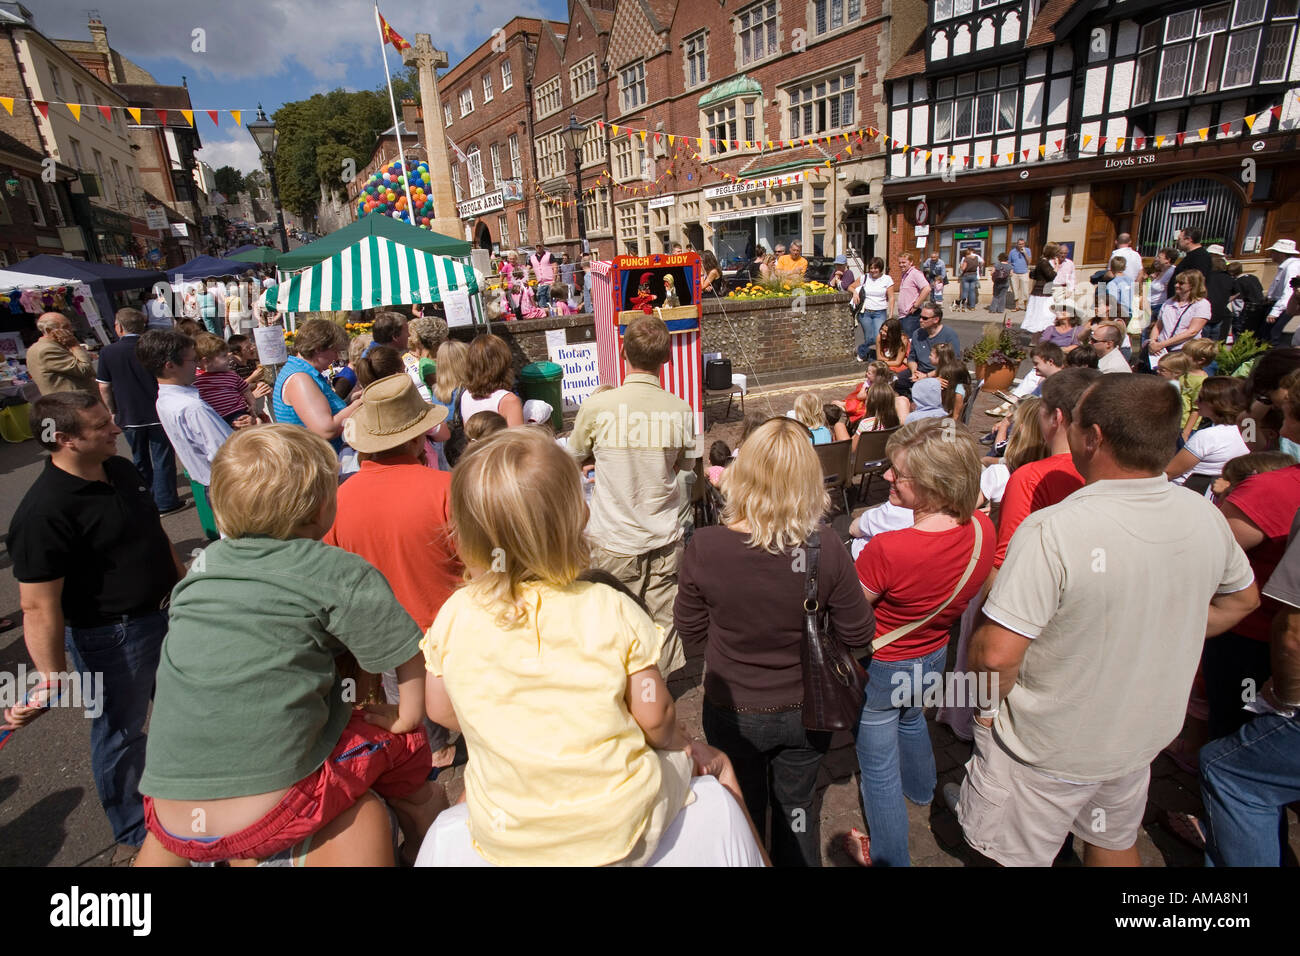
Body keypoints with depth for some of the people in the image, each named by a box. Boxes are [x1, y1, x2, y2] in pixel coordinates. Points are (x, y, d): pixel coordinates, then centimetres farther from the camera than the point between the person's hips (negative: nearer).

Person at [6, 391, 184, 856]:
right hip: (110, 638, -8)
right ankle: (134, 829, 37)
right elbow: (39, 606, -27)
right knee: (122, 731, 13)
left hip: (163, 612, 8)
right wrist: (51, 679, -29)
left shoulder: (120, 470, 0)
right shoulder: (44, 513, -27)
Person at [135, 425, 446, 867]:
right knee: (404, 745, 13)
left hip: (171, 822, 6)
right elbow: (413, 655, -4)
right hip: (267, 815, -6)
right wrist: (408, 717, 13)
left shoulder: (202, 566, 10)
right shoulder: (340, 573, -8)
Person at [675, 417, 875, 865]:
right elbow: (859, 636, -11)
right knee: (796, 808, 28)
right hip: (807, 711, 1)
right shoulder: (826, 548, -25)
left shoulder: (705, 547, -26)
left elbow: (690, 630, -10)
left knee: (743, 812, 26)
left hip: (732, 713, -1)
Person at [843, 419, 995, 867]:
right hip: (934, 656, 7)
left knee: (878, 766, 16)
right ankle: (921, 789, 66)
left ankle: (888, 855, 38)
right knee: (911, 718, 38)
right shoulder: (983, 530, -18)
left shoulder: (886, 550, -38)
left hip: (881, 669, -7)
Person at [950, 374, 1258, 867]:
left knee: (1019, 855, 17)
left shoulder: (1052, 531, -33)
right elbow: (1240, 599, 11)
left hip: (1049, 748, -7)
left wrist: (990, 706, -13)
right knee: (1116, 842, 30)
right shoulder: (1205, 516, -10)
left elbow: (996, 653, -32)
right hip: (1145, 735, 7)